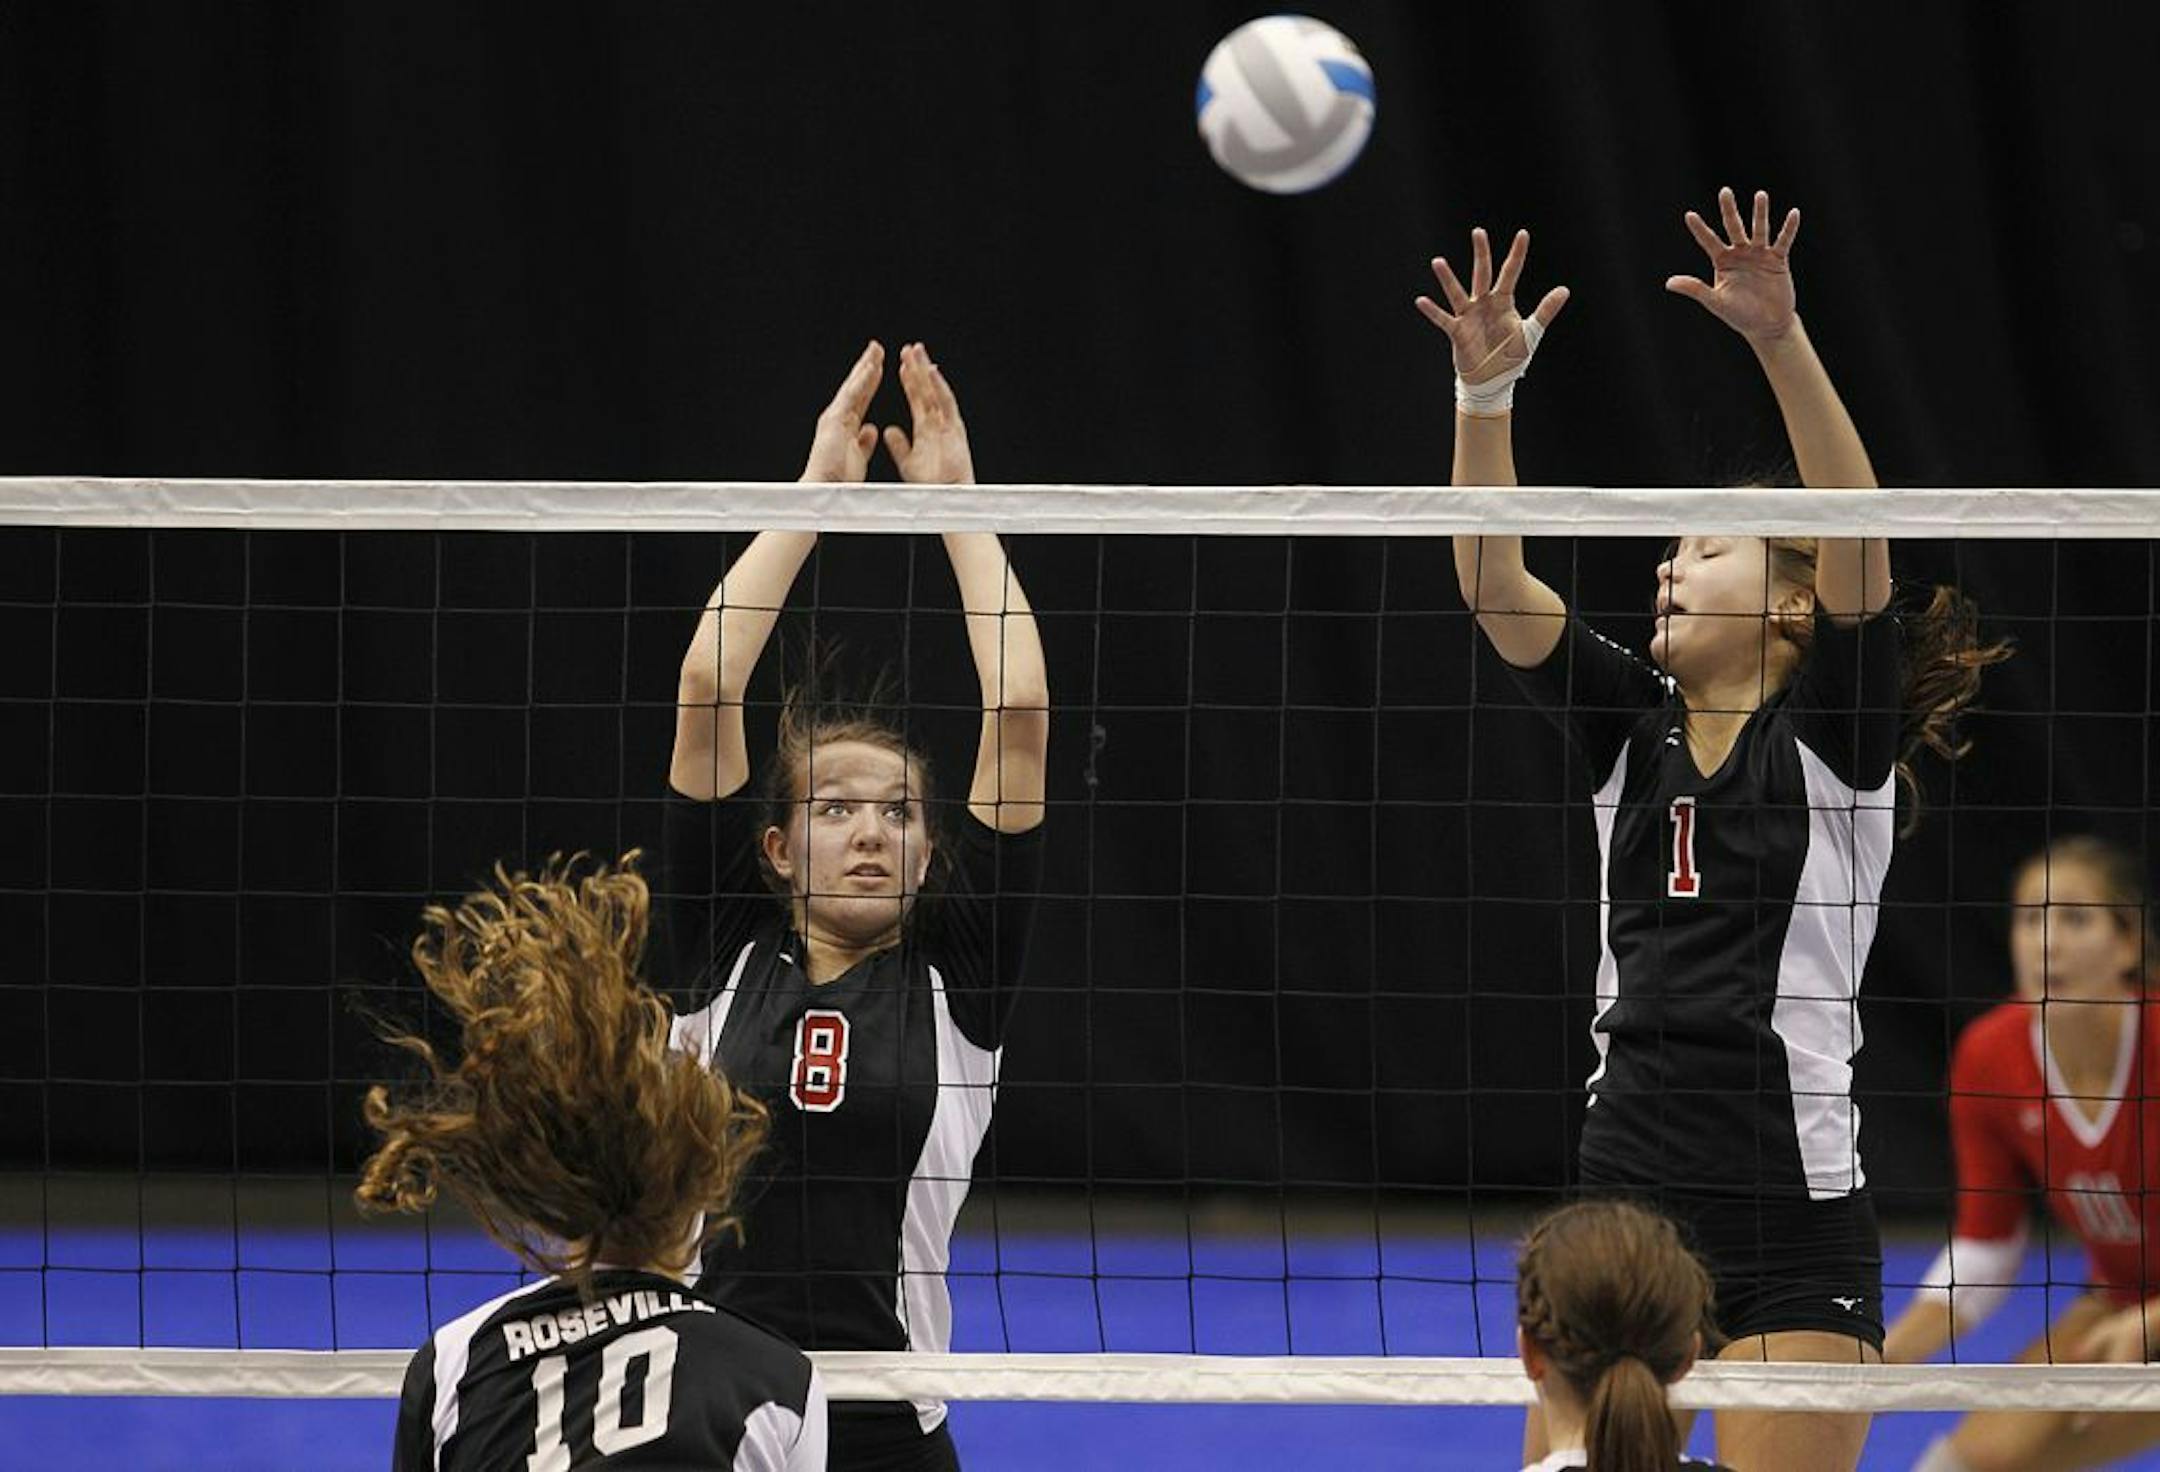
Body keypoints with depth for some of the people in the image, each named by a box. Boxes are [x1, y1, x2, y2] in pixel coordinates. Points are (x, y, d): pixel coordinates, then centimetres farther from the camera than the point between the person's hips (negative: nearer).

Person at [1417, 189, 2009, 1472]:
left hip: (1793, 1230, -5)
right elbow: (1494, 587, 1)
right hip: (1624, 1192, 5)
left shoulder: (1834, 732, -3)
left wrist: (1782, 340, -30)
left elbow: (1860, 543, -18)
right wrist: (1487, 391, -13)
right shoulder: (1633, 729, 11)